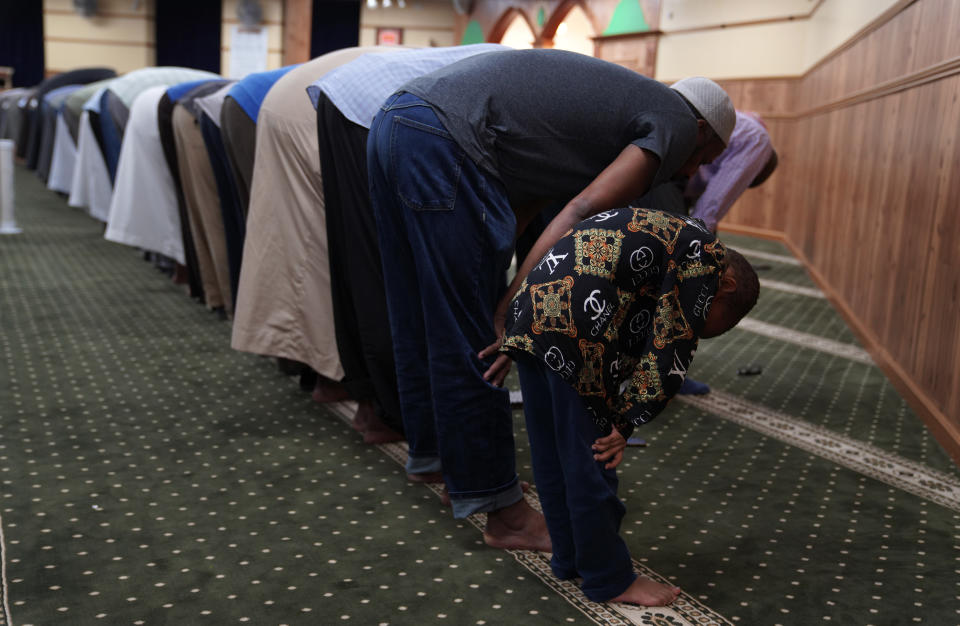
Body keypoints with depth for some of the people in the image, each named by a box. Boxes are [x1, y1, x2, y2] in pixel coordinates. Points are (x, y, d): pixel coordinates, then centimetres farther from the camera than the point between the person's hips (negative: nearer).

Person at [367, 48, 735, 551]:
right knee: (472, 336, -3)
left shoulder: (614, 100, 29)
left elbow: (526, 204, 23)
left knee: (420, 318, 21)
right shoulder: (676, 123, 5)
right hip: (444, 144, -10)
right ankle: (504, 514, 9)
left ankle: (431, 450, 39)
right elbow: (583, 216, -10)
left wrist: (492, 278, 20)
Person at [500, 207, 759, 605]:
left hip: (529, 310, 9)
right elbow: (671, 351, -3)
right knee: (590, 460, 5)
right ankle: (609, 580, 20)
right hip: (576, 328, -9)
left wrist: (619, 421, 18)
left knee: (551, 456, 20)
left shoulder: (663, 235, 29)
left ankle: (571, 558, 37)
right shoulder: (706, 255, 3)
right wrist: (627, 423, 3)